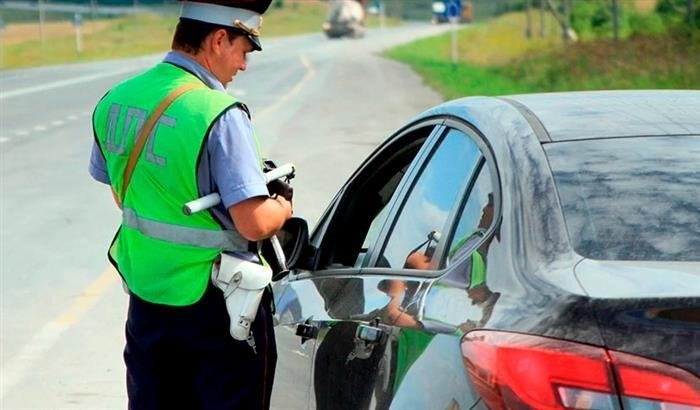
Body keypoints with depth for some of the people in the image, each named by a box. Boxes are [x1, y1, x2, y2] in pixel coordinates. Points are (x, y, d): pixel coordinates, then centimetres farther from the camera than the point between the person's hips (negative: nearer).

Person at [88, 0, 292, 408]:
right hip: (215, 302, -7)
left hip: (146, 296, 7)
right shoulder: (218, 114, -22)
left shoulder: (115, 101, 1)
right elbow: (254, 223, -25)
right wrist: (283, 206, -3)